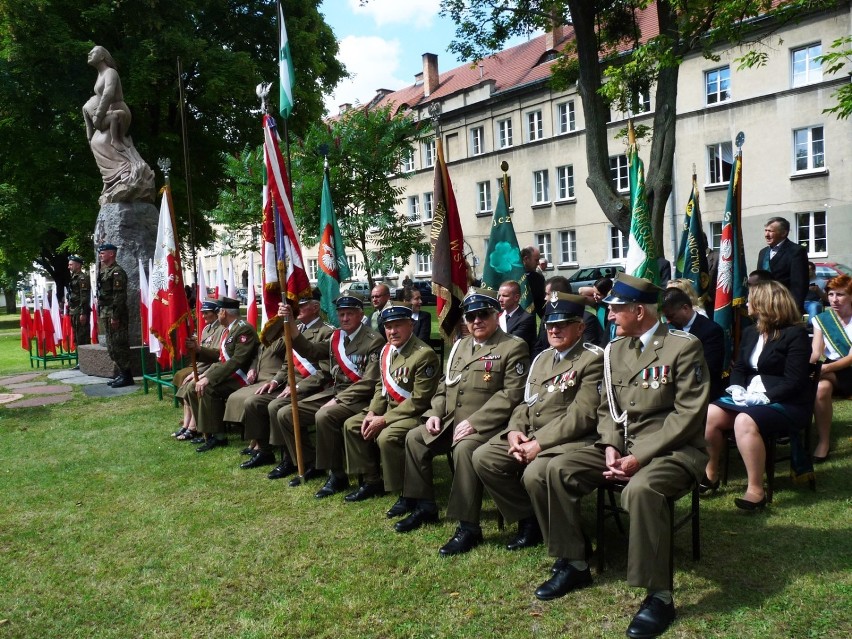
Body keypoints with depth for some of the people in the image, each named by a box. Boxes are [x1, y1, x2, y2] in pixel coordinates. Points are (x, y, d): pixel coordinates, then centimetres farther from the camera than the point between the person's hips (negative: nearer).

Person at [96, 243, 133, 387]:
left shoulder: (117, 272, -12)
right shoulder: (103, 271, 17)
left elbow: (119, 296, -19)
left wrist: (115, 316, -22)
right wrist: (102, 314, 17)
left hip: (115, 315, -10)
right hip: (106, 314, 10)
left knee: (119, 345, -8)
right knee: (111, 346, 12)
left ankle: (126, 376, -3)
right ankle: (122, 373, 18)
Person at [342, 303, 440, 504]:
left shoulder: (425, 354, -21)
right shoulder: (386, 350, 7)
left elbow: (419, 401, -23)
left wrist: (384, 420, -22)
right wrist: (372, 413, -3)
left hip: (415, 414, -9)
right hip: (389, 408, 10)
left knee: (386, 437, -32)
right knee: (351, 425, 3)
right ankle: (372, 481, 12)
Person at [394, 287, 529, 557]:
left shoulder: (514, 347, -7)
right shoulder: (460, 346, 16)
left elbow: (512, 394, -17)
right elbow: (445, 385, 21)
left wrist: (474, 422, -22)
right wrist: (435, 412, 2)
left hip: (486, 425, -8)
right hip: (450, 420, 8)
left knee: (464, 449, -34)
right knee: (414, 438, 0)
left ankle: (469, 526, -23)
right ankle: (425, 506, 12)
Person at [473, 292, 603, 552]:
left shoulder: (593, 359, -9)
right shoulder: (542, 358, 17)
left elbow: (583, 414, -18)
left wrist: (540, 443, -21)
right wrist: (514, 431, -4)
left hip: (570, 440, -8)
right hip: (530, 434, 8)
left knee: (535, 474, -34)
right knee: (483, 458, -7)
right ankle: (528, 519, 7)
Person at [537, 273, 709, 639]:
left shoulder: (684, 347, -12)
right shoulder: (614, 349, 9)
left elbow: (688, 414, -17)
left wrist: (640, 457, -22)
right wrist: (611, 447, -8)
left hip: (672, 449, -7)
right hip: (623, 445, 7)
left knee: (640, 490, -37)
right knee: (559, 469, -9)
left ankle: (659, 595, -23)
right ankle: (574, 564, 4)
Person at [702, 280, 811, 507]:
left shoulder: (795, 334, -8)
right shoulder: (750, 332, 16)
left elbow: (794, 382, -14)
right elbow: (738, 368, 17)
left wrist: (762, 397, -23)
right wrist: (738, 389, -4)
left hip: (785, 403, -7)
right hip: (748, 398, 7)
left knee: (745, 421, -35)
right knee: (710, 414, -17)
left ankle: (756, 490, -28)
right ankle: (710, 474, -2)